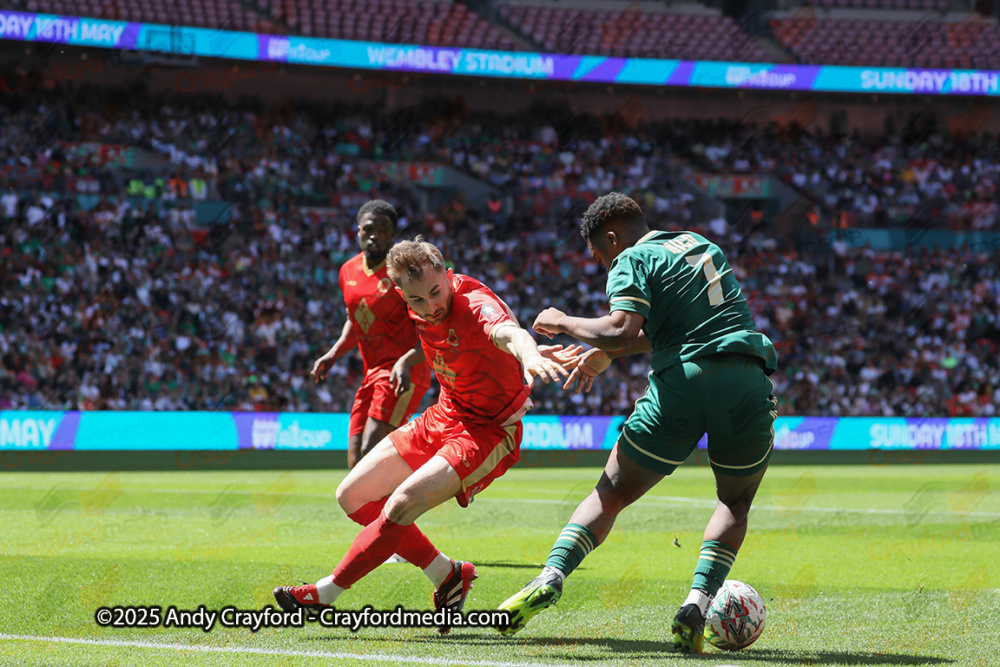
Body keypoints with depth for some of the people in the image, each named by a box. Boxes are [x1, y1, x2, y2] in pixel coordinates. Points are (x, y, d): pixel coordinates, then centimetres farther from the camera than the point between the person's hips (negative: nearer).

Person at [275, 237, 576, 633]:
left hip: (487, 433, -9)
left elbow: (507, 332, -53)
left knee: (401, 506, -24)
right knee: (353, 496, 6)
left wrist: (530, 353, -75)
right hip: (443, 418, 9)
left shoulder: (476, 304, -28)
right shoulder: (423, 312, -5)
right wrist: (409, 359, 4)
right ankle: (447, 576, 13)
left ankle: (325, 594, -7)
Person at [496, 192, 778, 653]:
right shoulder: (702, 246, 27)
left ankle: (551, 578, -9)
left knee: (613, 493, 9)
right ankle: (698, 602, 4)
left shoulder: (632, 261, 6)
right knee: (735, 504, 22)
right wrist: (608, 352, 36)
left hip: (683, 380, -4)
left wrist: (565, 323, 5)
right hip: (749, 383, 4)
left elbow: (620, 331, -11)